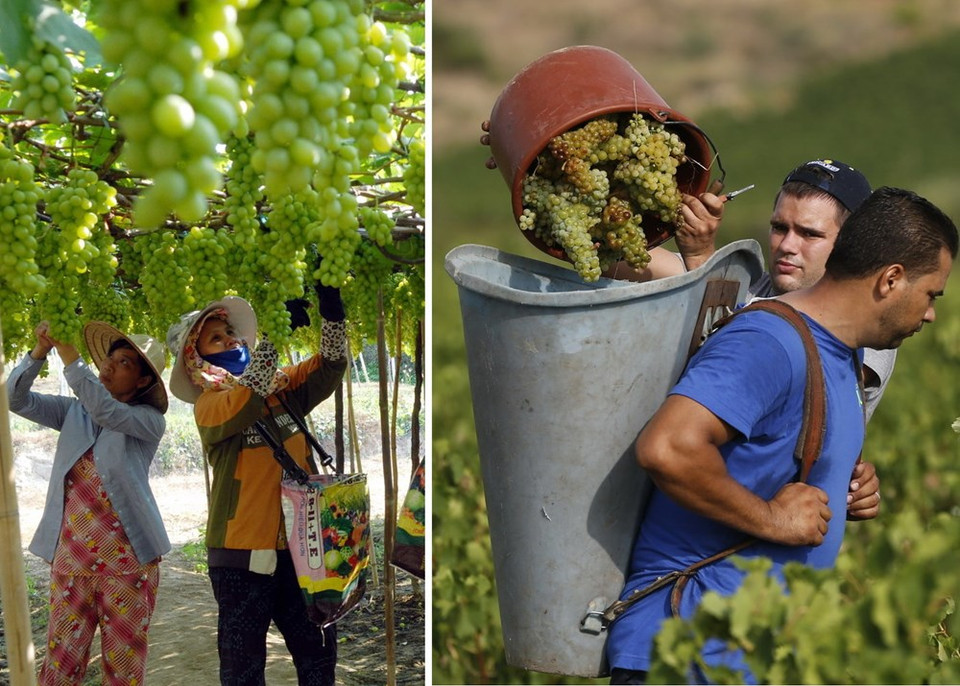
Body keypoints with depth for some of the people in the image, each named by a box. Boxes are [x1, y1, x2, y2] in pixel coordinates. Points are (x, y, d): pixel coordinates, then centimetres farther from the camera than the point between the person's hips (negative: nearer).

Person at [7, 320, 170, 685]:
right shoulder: (73, 411, 13)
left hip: (127, 556, -3)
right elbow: (16, 399, 5)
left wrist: (69, 356, -23)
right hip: (70, 556, 3)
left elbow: (106, 411, -19)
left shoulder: (149, 420, -1)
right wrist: (39, 352, -9)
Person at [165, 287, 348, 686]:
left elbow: (330, 364, -4)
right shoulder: (209, 405, -9)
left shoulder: (283, 388, 7)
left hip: (298, 546, 5)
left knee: (318, 652, 12)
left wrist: (332, 313, -20)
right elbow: (250, 395, -28)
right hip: (243, 553, -4)